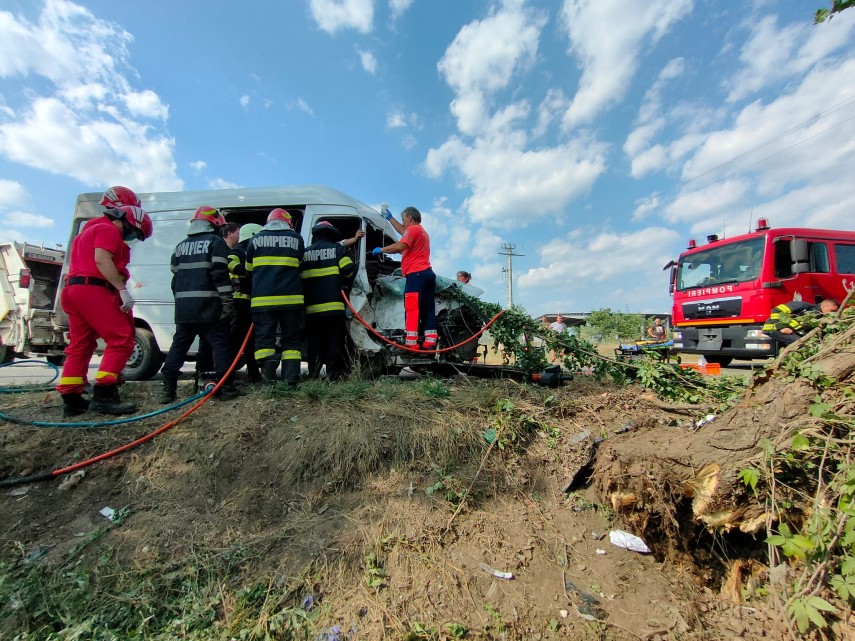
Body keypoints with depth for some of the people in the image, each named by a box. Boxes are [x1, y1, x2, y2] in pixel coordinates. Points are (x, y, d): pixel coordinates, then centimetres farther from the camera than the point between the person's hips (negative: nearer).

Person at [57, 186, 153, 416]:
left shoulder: (88, 231, 29)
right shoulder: (109, 230, -3)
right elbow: (102, 260, -18)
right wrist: (123, 289, -21)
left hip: (73, 289, 10)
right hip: (93, 290, -10)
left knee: (79, 346, 11)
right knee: (121, 341, -12)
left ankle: (71, 399, 13)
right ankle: (103, 396, -17)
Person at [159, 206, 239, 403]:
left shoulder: (180, 246, 19)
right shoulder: (216, 242, -2)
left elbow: (175, 277, 21)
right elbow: (220, 274, -14)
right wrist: (228, 301, -16)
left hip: (184, 306, 7)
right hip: (208, 305, -6)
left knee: (179, 344, 12)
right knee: (220, 344, -2)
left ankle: (168, 389, 13)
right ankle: (225, 387, -3)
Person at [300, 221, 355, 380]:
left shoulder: (305, 253, 13)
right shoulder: (337, 248, 5)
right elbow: (349, 271, -4)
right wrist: (345, 284, 16)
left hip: (311, 307, 3)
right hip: (333, 305, -3)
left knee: (314, 341, 9)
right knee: (334, 340, 1)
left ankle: (313, 372, 9)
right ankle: (333, 372, -1)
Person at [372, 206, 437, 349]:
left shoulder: (413, 229, 0)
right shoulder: (422, 232, 30)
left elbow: (400, 246, -16)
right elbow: (403, 232, 45)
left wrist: (381, 250, -4)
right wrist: (389, 218, 50)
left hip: (416, 274, -9)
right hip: (427, 273, 10)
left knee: (412, 309, -13)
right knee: (427, 310, 3)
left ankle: (411, 343, -17)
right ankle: (430, 343, 0)